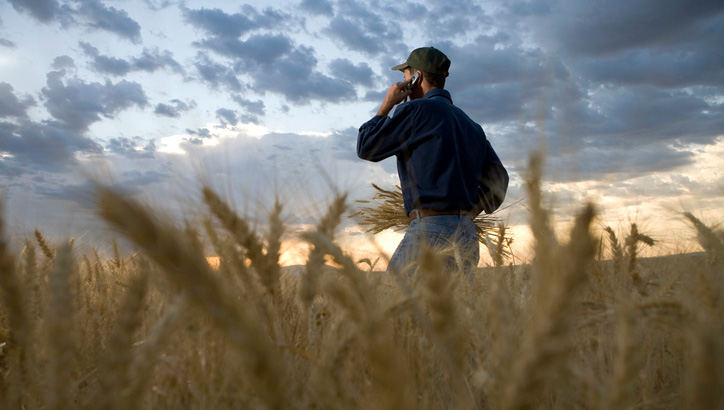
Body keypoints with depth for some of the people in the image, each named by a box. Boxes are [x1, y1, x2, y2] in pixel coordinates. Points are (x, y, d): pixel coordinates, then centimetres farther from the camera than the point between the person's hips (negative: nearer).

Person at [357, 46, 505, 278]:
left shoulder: (417, 110, -3)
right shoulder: (470, 124, 20)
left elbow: (366, 148, 1)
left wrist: (387, 105, 11)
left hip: (430, 230, -8)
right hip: (468, 235, 8)